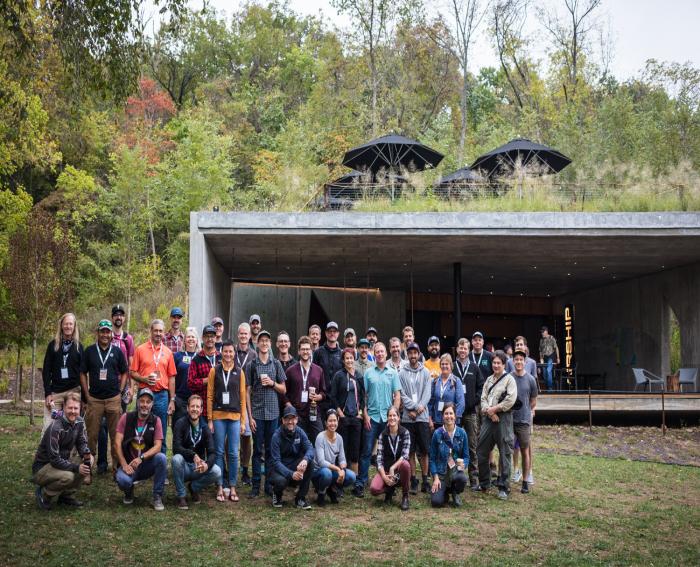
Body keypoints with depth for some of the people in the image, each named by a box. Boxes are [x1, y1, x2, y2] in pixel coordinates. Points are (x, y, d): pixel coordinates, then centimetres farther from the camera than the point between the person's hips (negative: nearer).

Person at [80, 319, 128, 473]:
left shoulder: (117, 351, 6)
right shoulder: (89, 351, 5)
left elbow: (124, 373, 11)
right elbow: (83, 373, 8)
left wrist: (120, 392, 2)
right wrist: (87, 395, 1)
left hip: (114, 399, 0)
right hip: (94, 399, 0)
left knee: (116, 434, 4)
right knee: (91, 434, 2)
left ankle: (117, 466, 11)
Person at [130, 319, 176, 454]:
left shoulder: (168, 352, 9)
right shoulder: (140, 349, 3)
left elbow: (171, 377, 9)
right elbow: (132, 373, 3)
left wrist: (172, 400, 5)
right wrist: (144, 379, -16)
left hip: (162, 395, 2)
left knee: (161, 433, 6)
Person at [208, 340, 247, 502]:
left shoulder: (239, 372, 6)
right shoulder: (215, 371, 3)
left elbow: (243, 396, 7)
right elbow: (210, 395, 3)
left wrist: (243, 420, 3)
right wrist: (210, 419, -2)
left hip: (235, 416, 1)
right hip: (218, 416, -1)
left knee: (233, 453, 2)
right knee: (219, 452, 4)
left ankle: (232, 488, 10)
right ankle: (220, 487, 11)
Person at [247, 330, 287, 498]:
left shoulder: (276, 364, 8)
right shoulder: (251, 365, 2)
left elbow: (283, 390, 12)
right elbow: (248, 392, 1)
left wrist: (272, 383, -8)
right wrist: (250, 416, -5)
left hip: (273, 413, 2)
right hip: (257, 413, -2)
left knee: (271, 449, 6)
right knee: (257, 449, 2)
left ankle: (269, 485, 13)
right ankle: (255, 486, 8)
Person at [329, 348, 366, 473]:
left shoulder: (359, 377, 10)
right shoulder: (339, 376, -2)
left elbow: (362, 397, 14)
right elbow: (333, 396, -5)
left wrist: (360, 412, 3)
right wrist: (340, 413, -9)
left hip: (356, 417, 4)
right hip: (343, 417, -3)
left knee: (355, 446, 5)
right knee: (343, 446, -1)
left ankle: (354, 475, 12)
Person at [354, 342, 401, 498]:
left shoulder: (393, 373, 6)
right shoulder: (368, 373, 4)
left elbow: (397, 396, 4)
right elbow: (363, 395, 3)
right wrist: (365, 415, -5)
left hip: (388, 418, 1)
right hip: (372, 417, -1)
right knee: (366, 451, -2)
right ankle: (360, 483, 0)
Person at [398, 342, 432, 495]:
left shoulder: (425, 372, 7)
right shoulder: (402, 373, 3)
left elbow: (427, 393, 0)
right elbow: (402, 394, -3)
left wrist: (421, 406, -14)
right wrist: (413, 407, -13)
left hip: (423, 416, 1)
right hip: (408, 417, -1)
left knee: (424, 450, 2)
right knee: (411, 451, 2)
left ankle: (425, 480, 10)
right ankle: (413, 481, 9)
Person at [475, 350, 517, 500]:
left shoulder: (509, 379, -2)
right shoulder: (489, 379, 17)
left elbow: (510, 400, -13)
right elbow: (483, 398, 10)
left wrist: (494, 409, -10)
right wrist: (488, 411, -8)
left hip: (503, 419, -6)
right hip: (488, 418, 6)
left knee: (505, 453, -3)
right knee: (481, 451, 9)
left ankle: (503, 487, 3)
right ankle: (484, 483, 22)